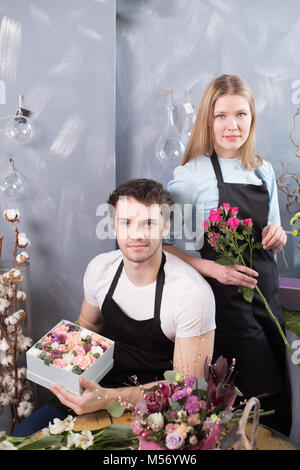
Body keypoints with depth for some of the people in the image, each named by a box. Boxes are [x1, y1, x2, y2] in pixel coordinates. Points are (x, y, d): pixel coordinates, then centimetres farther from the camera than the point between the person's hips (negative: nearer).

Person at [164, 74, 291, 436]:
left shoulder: (264, 171, 10)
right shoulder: (192, 174, -7)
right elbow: (163, 243, -10)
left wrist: (277, 236, -4)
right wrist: (211, 267, -21)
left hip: (266, 291, 6)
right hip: (224, 297, -6)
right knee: (269, 404, -4)